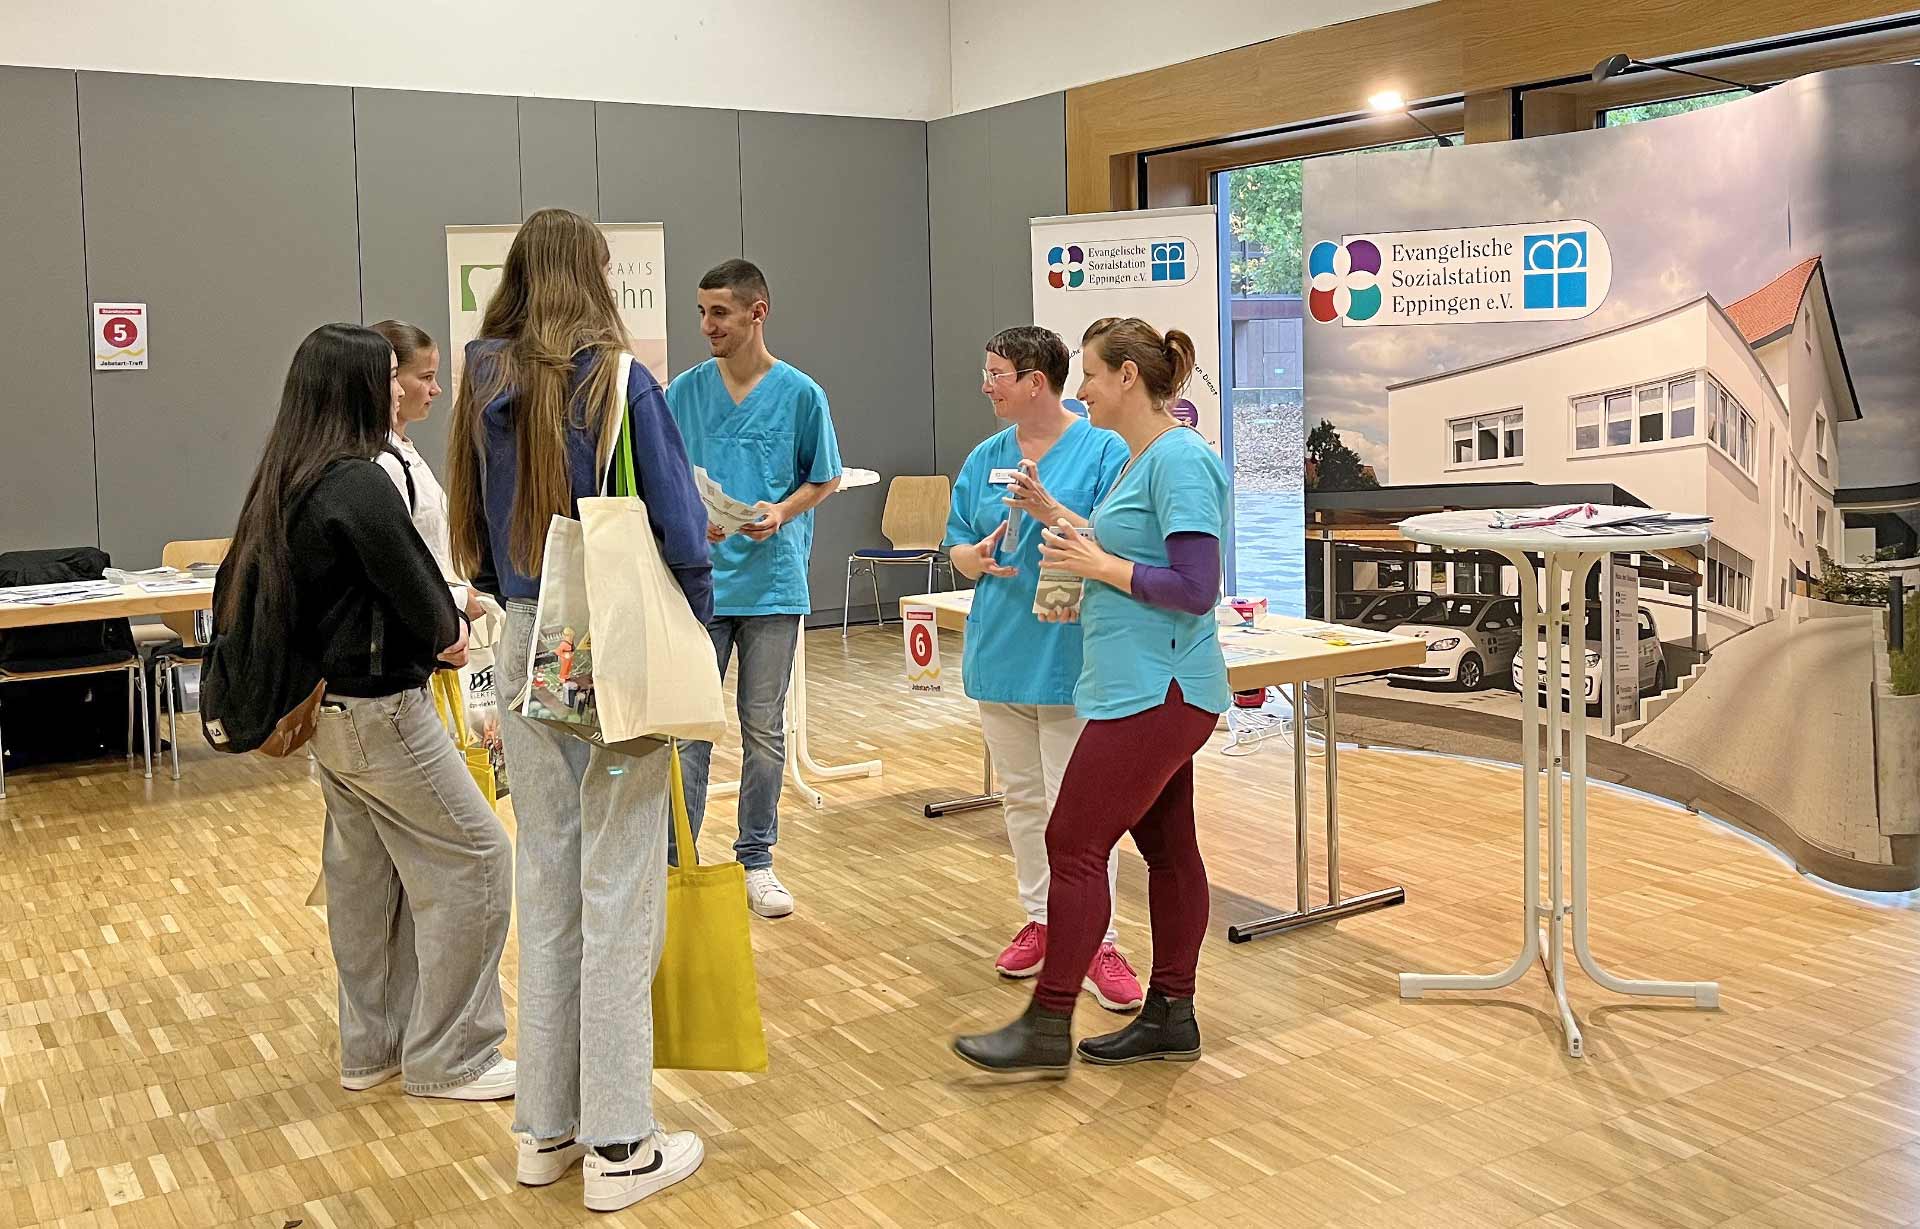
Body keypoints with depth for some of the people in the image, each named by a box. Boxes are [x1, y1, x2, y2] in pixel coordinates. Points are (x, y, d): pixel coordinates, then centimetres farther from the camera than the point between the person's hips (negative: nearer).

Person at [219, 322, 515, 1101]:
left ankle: (371, 1046, 29)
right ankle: (449, 1058, 7)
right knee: (473, 860, 0)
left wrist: (440, 620, 2)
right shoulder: (358, 483, -21)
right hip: (381, 711, -9)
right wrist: (447, 635, 5)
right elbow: (416, 593, -16)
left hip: (328, 707, 9)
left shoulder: (290, 481, 7)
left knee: (363, 873, 18)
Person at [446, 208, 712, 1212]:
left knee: (546, 884, 14)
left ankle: (545, 1127, 24)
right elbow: (679, 530, -11)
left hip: (526, 648, 6)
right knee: (620, 889, 1)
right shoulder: (619, 384, -11)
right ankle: (619, 1147, 10)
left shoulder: (484, 386, 5)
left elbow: (474, 529, 10)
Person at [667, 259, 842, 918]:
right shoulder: (684, 392, 2)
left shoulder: (800, 394, -2)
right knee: (690, 727, 4)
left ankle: (757, 859, 22)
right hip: (698, 582, 1)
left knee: (764, 731, 9)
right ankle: (678, 859, 15)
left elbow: (825, 479, 6)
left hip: (772, 582, 0)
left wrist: (781, 512, -12)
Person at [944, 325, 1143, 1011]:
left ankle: (1098, 942, 6)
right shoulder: (986, 458, 10)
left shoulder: (1104, 451, -9)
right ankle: (1040, 920, 29)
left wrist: (1052, 512, -26)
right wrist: (974, 557, -10)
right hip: (999, 653, 6)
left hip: (1069, 654, -6)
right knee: (1022, 798, 15)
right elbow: (957, 545, 13)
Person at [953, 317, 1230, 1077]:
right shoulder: (1139, 461, 14)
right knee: (1167, 848, 14)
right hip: (1147, 690, 10)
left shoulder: (1180, 461, -16)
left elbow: (1196, 588, -21)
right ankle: (1170, 1016, 23)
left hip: (1154, 693, -10)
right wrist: (1087, 589, 7)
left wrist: (1101, 566, -14)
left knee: (1074, 844, -5)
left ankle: (1048, 1028, 4)